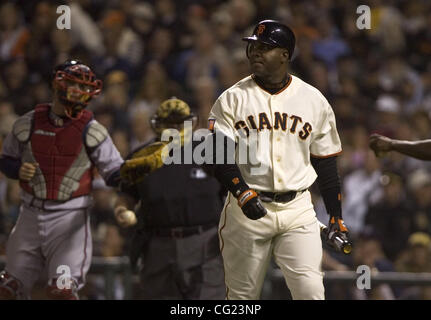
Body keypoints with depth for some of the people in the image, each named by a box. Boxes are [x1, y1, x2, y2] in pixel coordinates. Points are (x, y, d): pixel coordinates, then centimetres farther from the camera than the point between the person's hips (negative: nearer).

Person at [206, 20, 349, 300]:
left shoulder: (314, 100, 7)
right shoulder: (232, 98, 2)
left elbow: (325, 163, 11)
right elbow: (219, 154, -7)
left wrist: (336, 217, 7)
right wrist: (242, 193, -24)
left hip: (297, 210, 0)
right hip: (246, 209, 0)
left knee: (310, 290, -12)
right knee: (243, 293, 4)